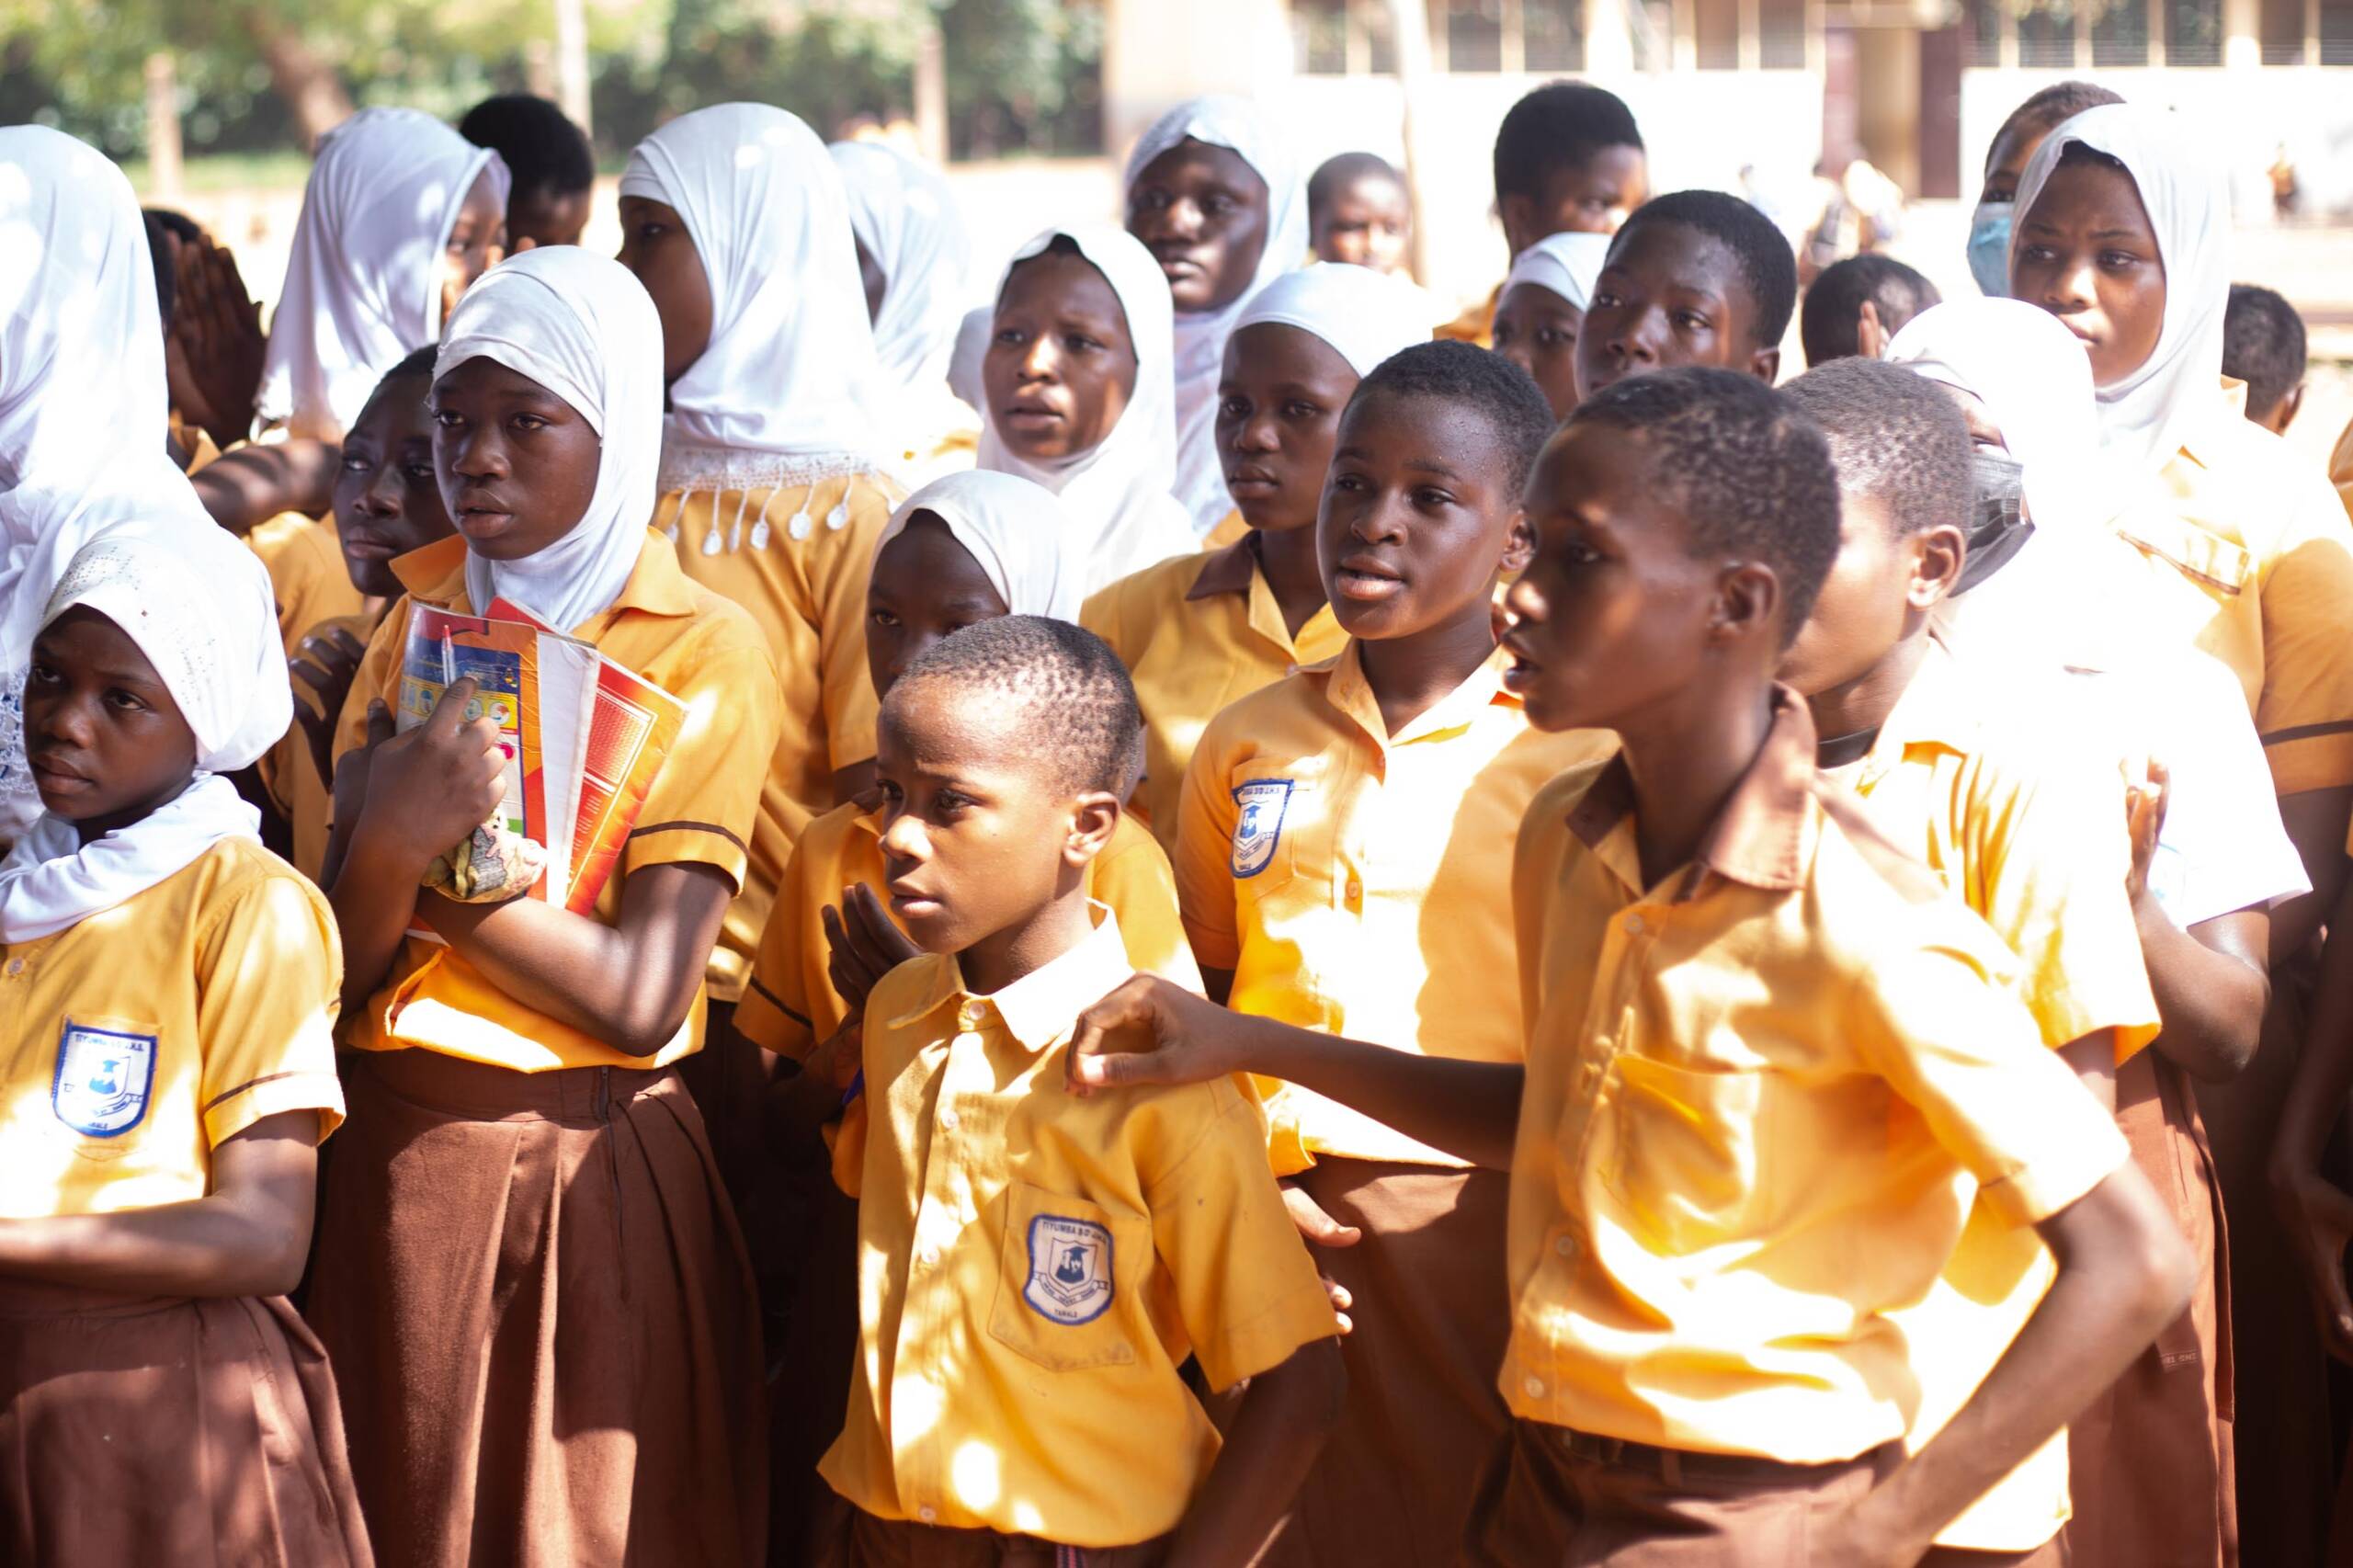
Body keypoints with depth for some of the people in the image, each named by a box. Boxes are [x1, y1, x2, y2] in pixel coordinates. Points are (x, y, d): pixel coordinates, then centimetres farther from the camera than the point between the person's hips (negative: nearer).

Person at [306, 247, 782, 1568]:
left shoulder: (707, 651, -6)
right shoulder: (419, 625, 7)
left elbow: (641, 998, -15)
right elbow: (339, 968, -2)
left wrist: (424, 859, -13)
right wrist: (392, 837, -22)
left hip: (593, 1162, -4)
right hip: (404, 1150, 4)